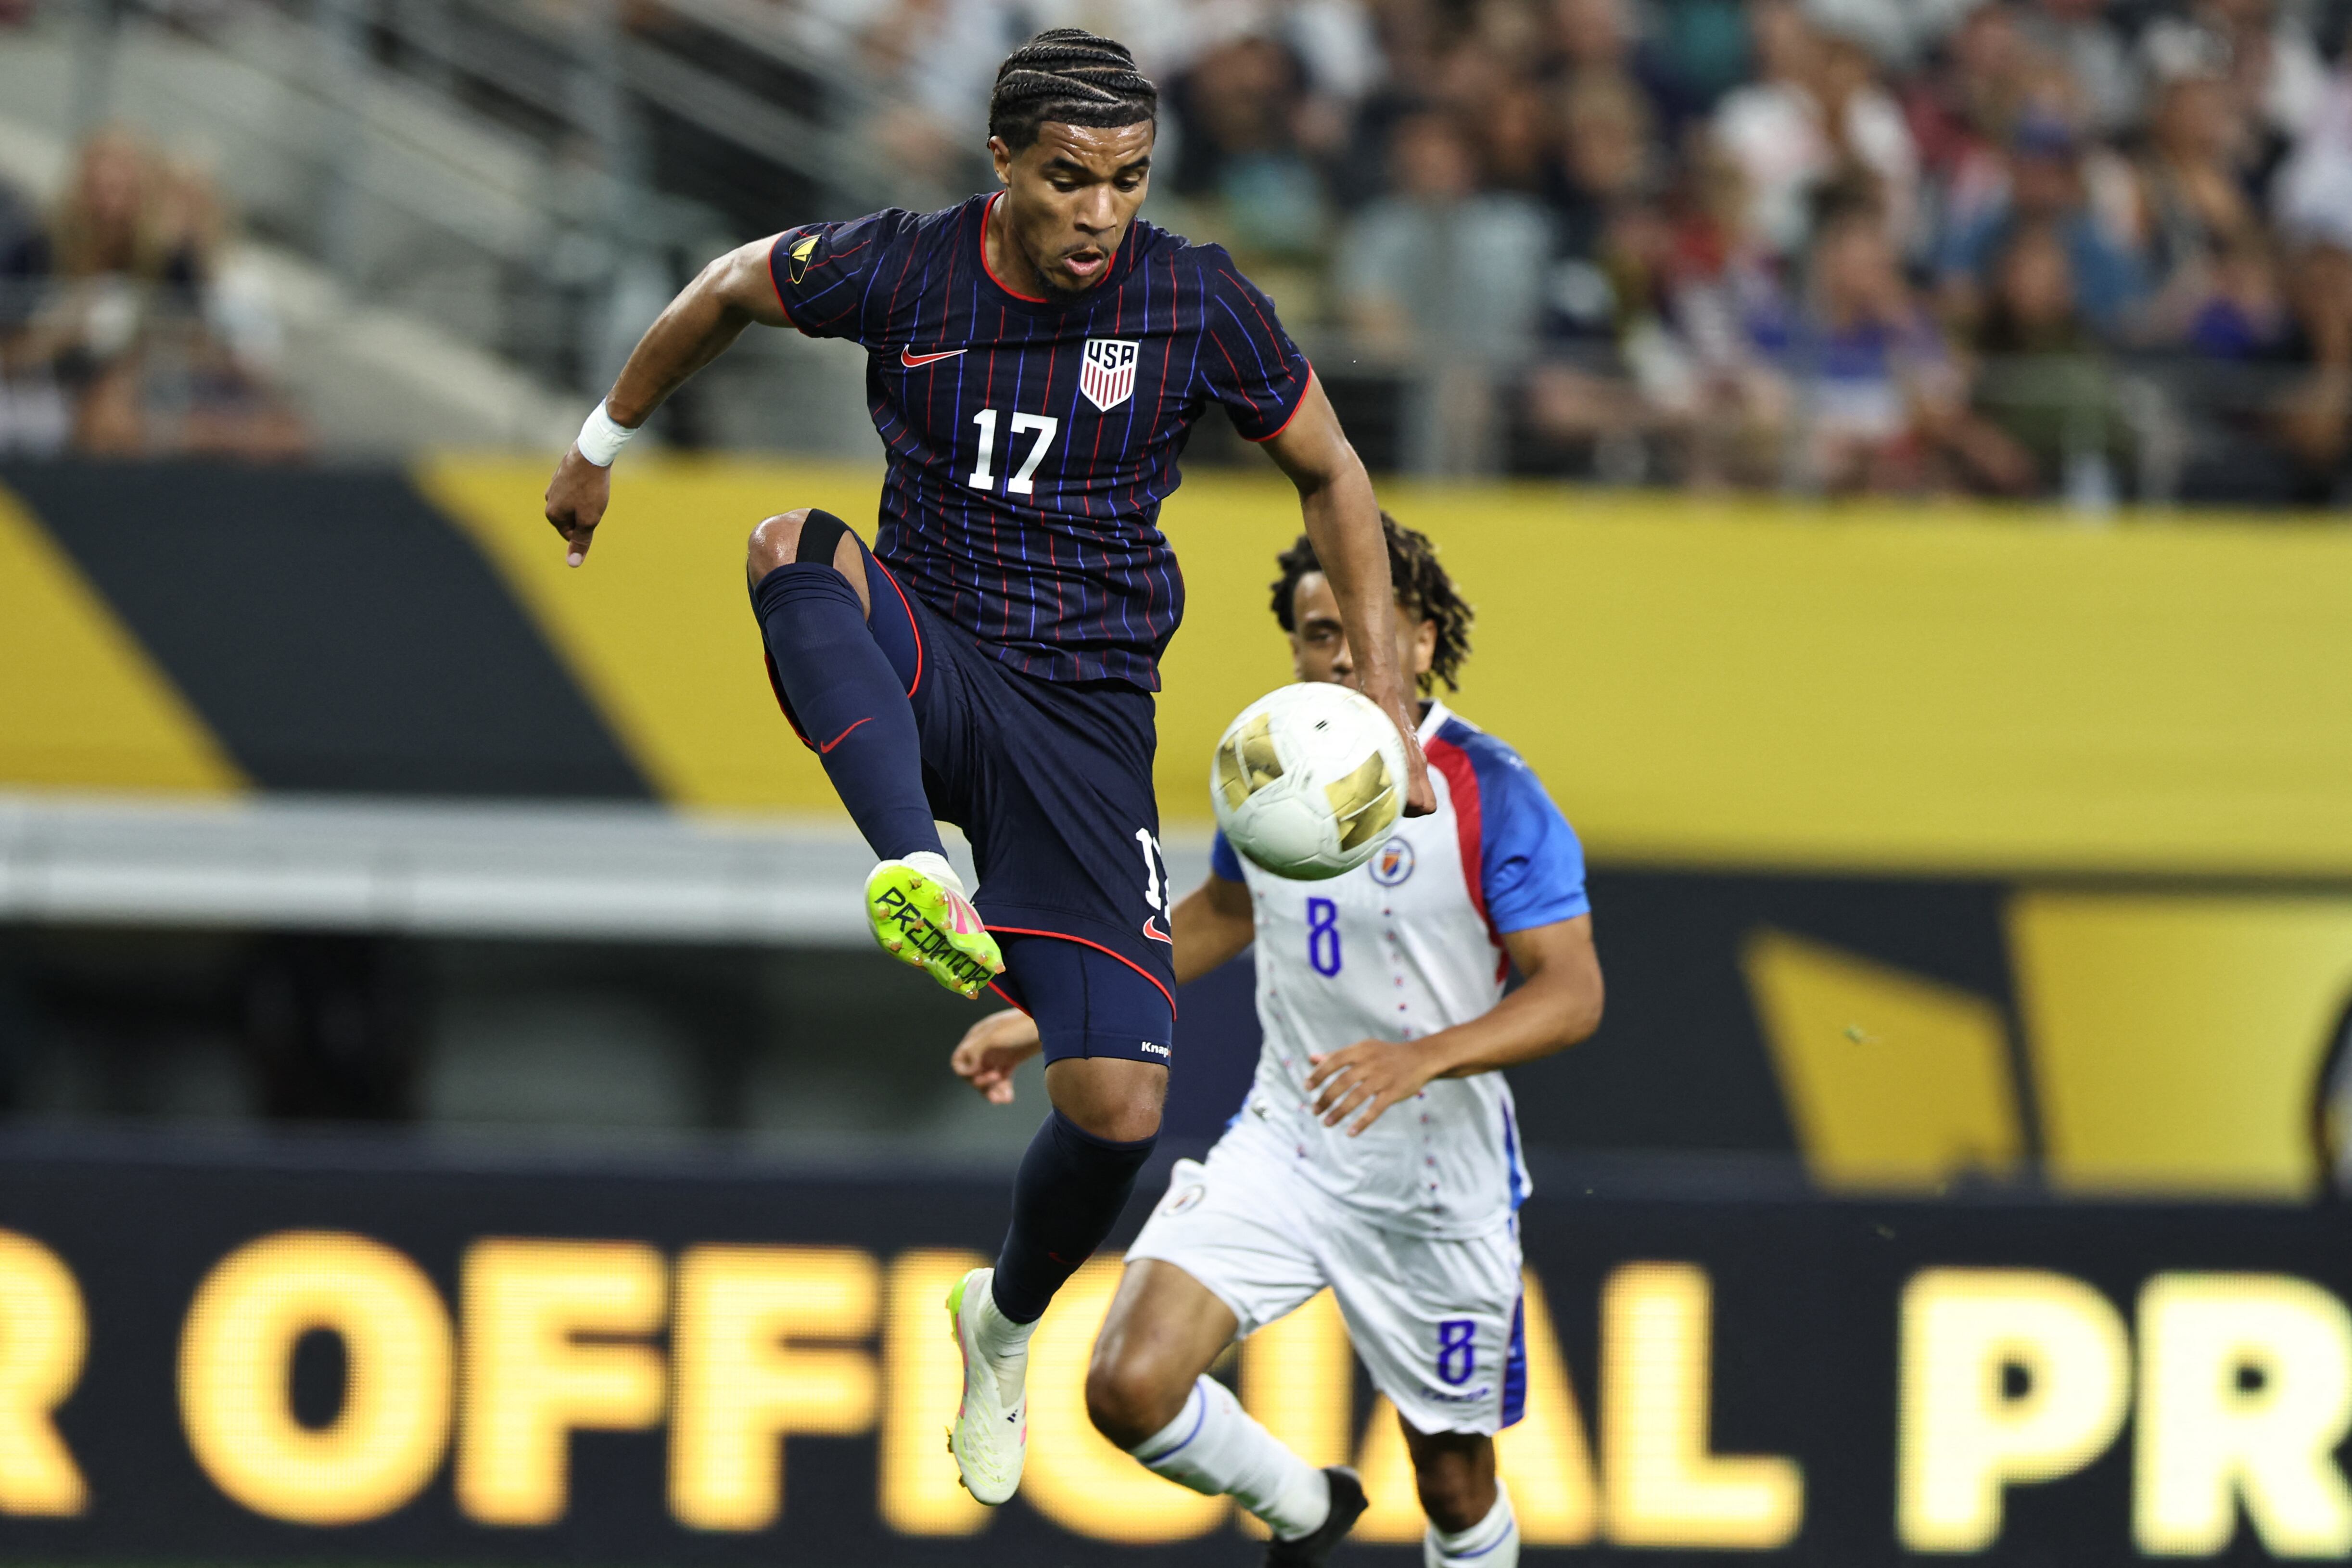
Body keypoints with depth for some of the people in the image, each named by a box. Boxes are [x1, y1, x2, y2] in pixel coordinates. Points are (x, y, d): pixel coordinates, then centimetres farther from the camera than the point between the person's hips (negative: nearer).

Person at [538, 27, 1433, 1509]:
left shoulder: (1199, 303, -8)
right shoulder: (899, 269, -7)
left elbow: (1331, 472, 4)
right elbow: (730, 291, 13)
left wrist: (1385, 703, -1)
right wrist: (606, 440, 22)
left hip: (1087, 707, 0)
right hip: (922, 664, 0)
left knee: (1119, 1106, -9)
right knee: (796, 546, -34)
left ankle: (1009, 1319, 26)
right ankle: (920, 876, -49)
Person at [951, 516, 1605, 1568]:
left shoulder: (1490, 796, -16)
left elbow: (1573, 995, -21)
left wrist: (1424, 1056, -37)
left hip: (1439, 1189, -3)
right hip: (1282, 1154, 3)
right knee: (1129, 1386, -16)